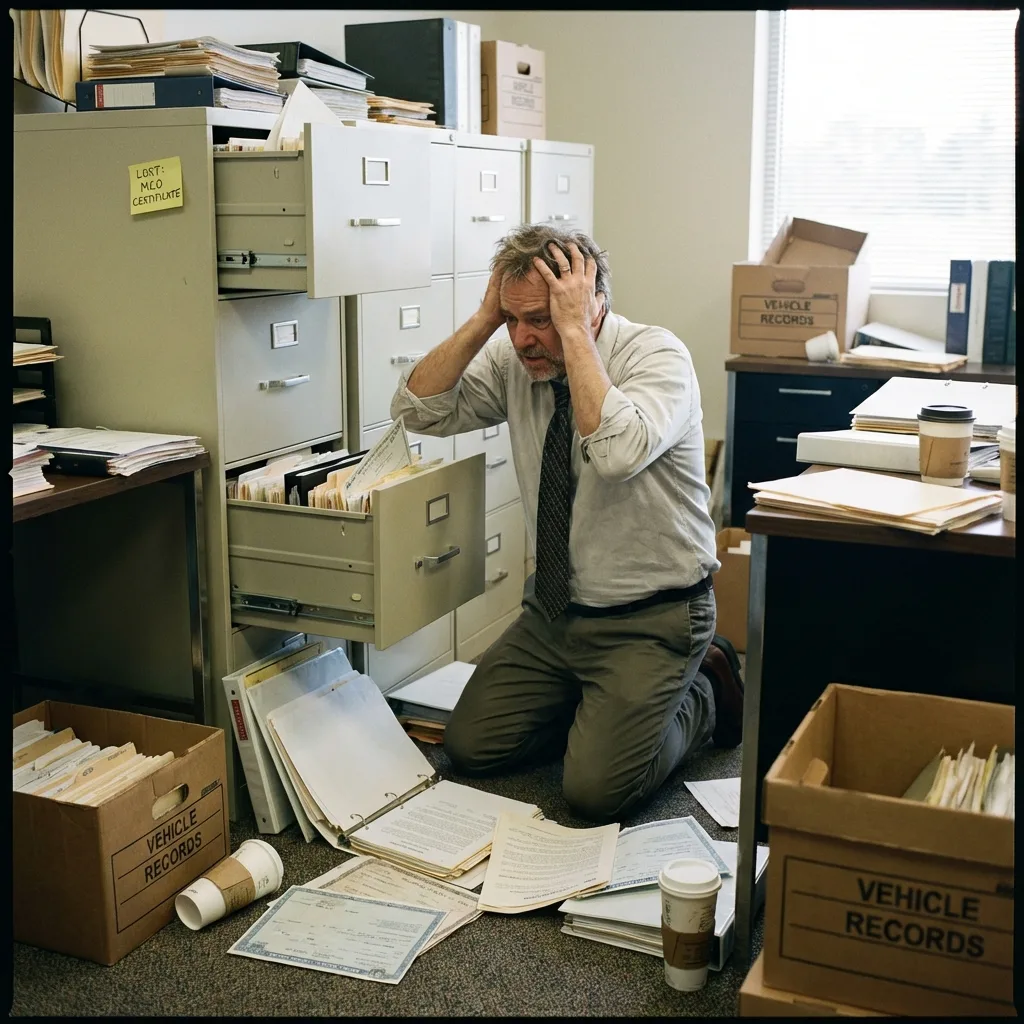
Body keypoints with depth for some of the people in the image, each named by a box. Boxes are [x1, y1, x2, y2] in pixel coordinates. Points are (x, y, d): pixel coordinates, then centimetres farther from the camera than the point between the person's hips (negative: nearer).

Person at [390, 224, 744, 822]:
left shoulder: (658, 356, -19)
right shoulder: (513, 360, -1)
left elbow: (617, 453, -38)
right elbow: (418, 410, -7)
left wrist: (574, 332, -32)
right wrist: (484, 320, -15)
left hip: (649, 620, -6)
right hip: (553, 611, 6)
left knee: (595, 792, -16)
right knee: (471, 748, 2)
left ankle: (702, 697, 11)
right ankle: (594, 705, 22)